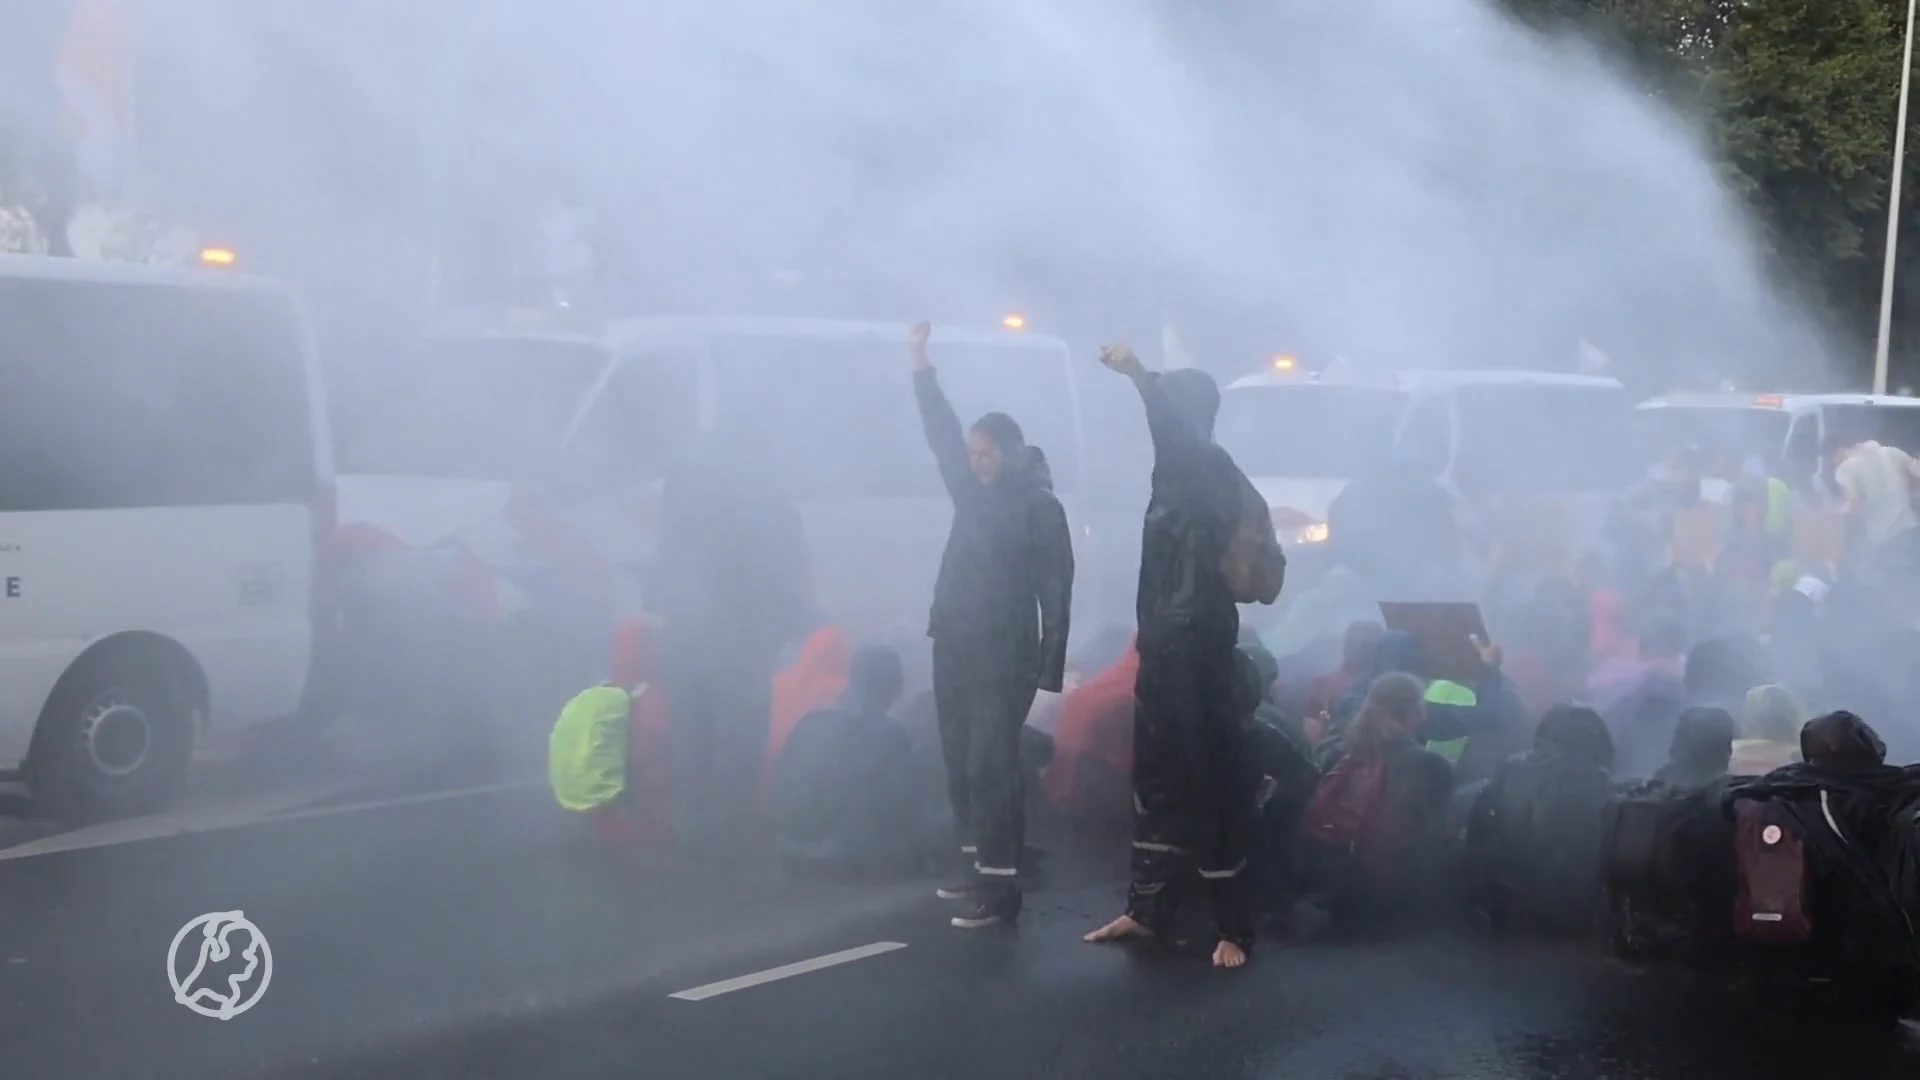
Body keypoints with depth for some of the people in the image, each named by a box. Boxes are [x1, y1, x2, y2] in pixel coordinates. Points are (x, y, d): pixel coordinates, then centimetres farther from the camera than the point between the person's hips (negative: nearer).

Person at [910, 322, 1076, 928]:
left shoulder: (1040, 507, -7)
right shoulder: (974, 493, 12)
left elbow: (1056, 588, -10)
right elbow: (943, 436, 18)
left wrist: (1050, 665, -16)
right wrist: (922, 368, 11)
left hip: (1005, 657, -7)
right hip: (956, 649, 7)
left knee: (990, 765, -10)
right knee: (960, 763, 9)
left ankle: (1001, 884, -9)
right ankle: (979, 865, 19)